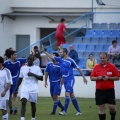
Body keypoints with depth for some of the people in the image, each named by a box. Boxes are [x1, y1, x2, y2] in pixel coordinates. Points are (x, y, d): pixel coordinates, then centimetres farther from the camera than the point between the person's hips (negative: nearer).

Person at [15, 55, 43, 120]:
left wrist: (33, 74, -17)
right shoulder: (23, 68, 10)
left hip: (34, 89, -1)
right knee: (23, 102, -17)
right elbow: (20, 79, 17)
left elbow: (41, 78, -5)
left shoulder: (37, 68, 2)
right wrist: (16, 88, 14)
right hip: (25, 88, 1)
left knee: (33, 104, 8)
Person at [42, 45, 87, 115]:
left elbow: (78, 68, -4)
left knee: (67, 94, -14)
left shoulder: (70, 61, -10)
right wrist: (44, 51, 9)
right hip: (65, 80, 6)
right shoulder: (60, 59, 6)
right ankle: (78, 111, 15)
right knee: (72, 95, 9)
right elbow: (51, 57, 13)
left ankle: (65, 111, -13)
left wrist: (84, 77, -1)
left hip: (70, 79, -6)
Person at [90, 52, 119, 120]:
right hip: (99, 90, 2)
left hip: (110, 90, -2)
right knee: (101, 108, 1)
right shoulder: (96, 67, 5)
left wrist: (108, 78, -16)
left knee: (112, 107, -4)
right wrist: (98, 78, -12)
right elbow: (92, 78, 8)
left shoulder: (112, 66, -1)